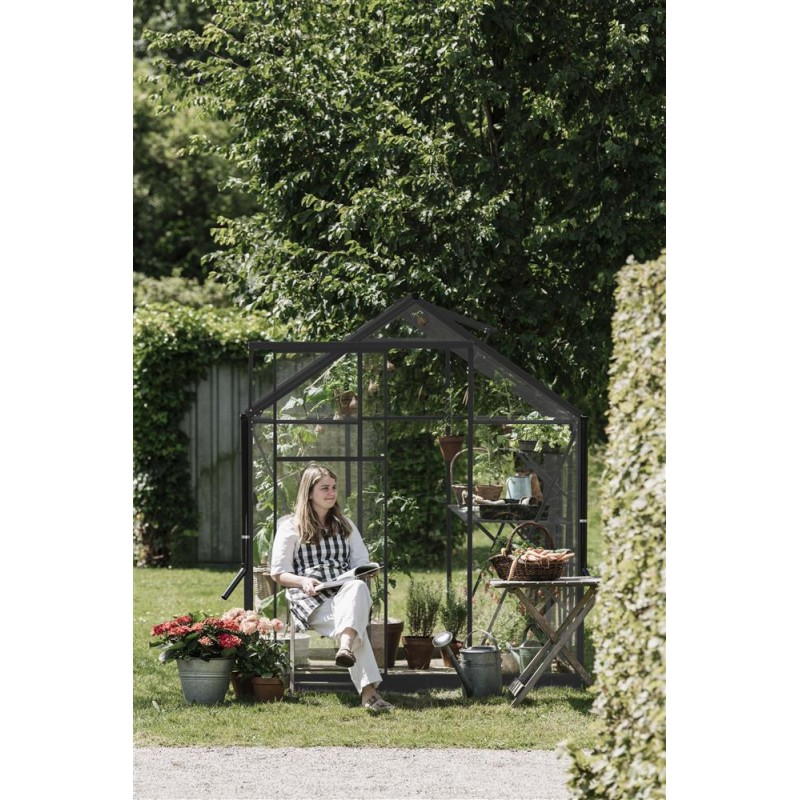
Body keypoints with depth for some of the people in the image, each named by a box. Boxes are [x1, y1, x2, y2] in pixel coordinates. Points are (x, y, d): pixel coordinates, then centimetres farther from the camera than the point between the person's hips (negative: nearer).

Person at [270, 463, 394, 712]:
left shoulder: (345, 526, 27)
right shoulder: (291, 528, 13)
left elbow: (362, 562, 23)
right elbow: (279, 573, 9)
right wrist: (303, 581, -13)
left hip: (346, 591, 3)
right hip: (310, 599, -3)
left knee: (358, 587, -40)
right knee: (350, 622, -39)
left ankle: (346, 647, -67)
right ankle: (368, 690, -56)